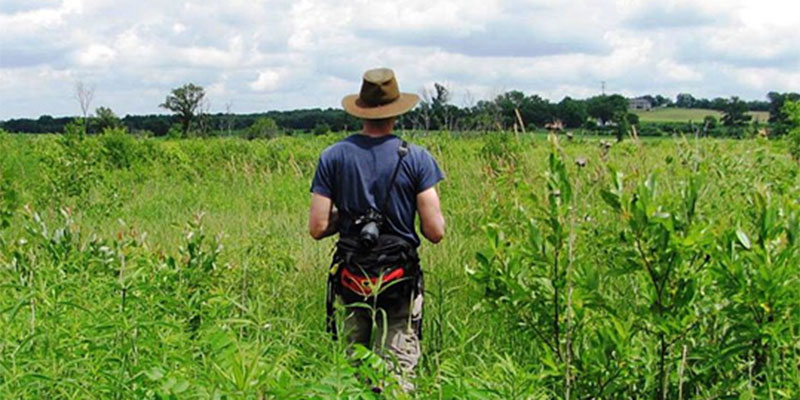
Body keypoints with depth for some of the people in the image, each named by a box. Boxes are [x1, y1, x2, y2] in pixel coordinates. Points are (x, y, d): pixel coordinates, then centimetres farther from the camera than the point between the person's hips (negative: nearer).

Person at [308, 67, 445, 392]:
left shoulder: (333, 157, -1)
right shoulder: (416, 158, -5)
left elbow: (317, 228, -3)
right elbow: (435, 232, -8)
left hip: (350, 280, 2)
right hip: (400, 281, -2)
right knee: (397, 375, 0)